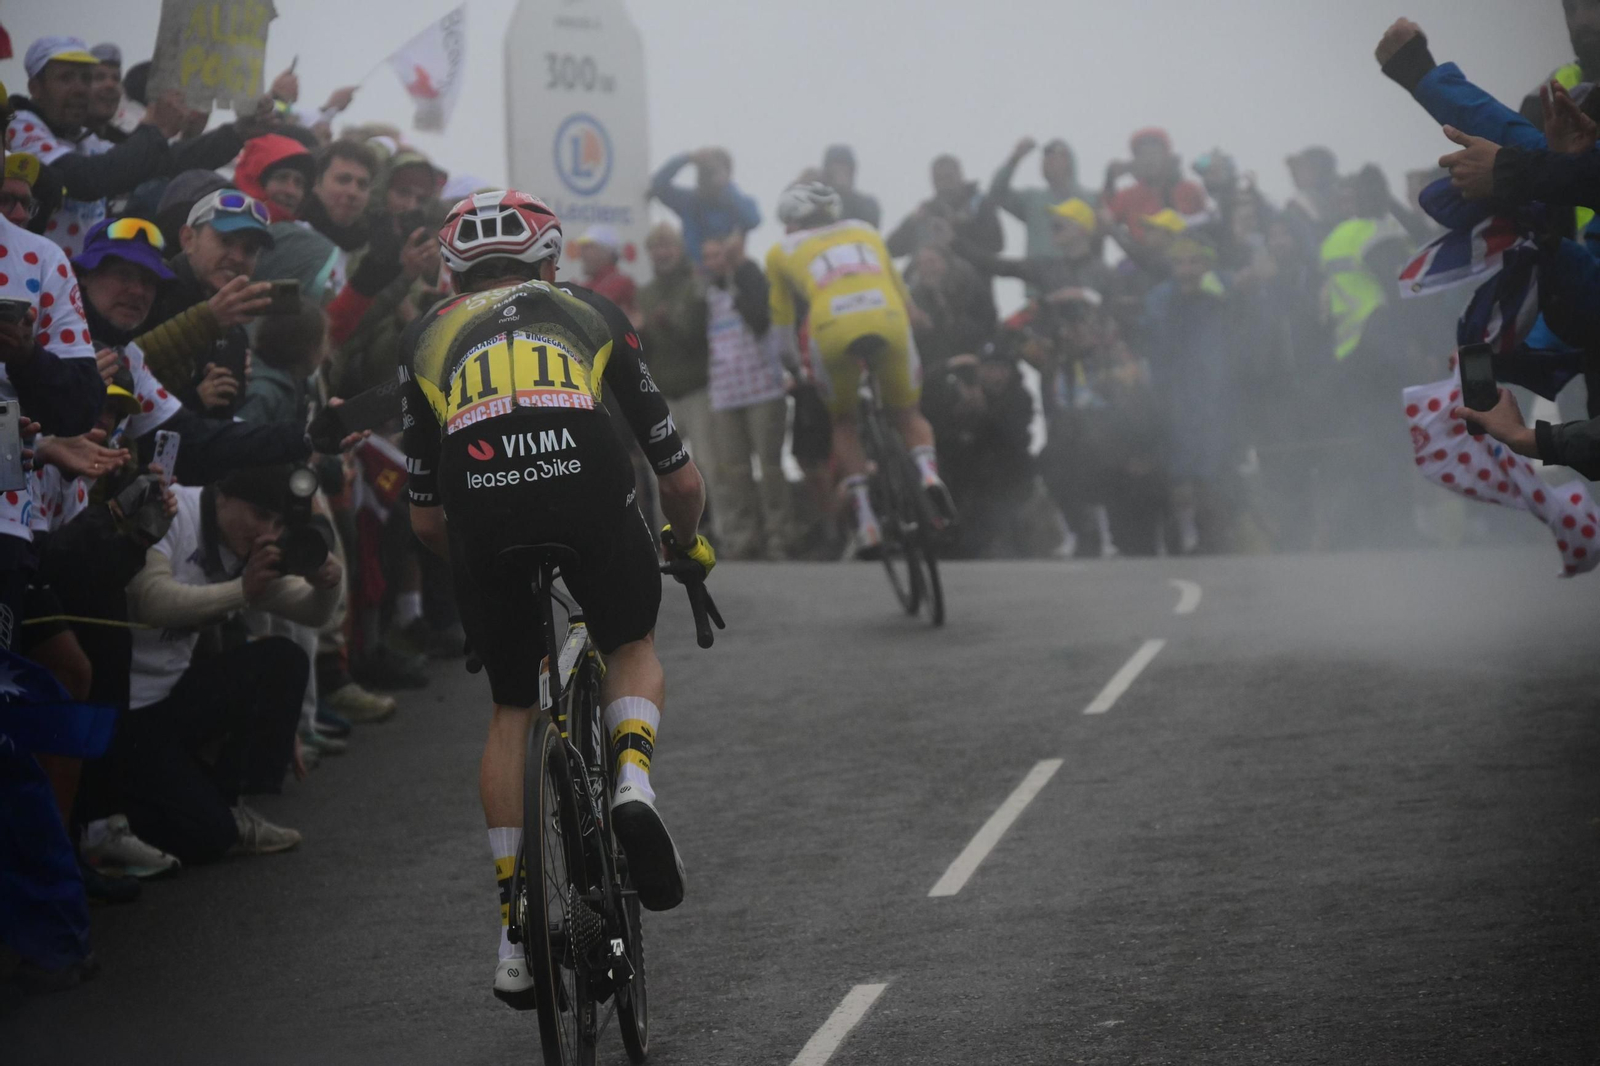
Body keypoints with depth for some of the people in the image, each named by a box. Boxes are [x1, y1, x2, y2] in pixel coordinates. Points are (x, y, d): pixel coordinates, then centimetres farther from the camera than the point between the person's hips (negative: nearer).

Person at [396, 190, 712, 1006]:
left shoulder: (428, 338, 30)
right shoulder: (594, 316, 29)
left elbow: (424, 519, 30)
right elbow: (681, 480, 30)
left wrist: (475, 563, 49)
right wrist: (687, 543, 51)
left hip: (482, 514, 1)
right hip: (590, 498, -1)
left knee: (511, 711, 21)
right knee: (633, 649, 29)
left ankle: (515, 938, 18)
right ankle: (633, 780, -2)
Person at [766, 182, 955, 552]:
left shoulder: (782, 251, 29)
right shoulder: (865, 232, 34)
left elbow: (782, 317, 31)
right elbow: (902, 292, 39)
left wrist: (792, 363, 44)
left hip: (833, 328, -1)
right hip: (888, 320, 1)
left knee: (843, 421, 23)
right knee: (908, 413, 22)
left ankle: (865, 517, 7)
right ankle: (928, 472, -10)